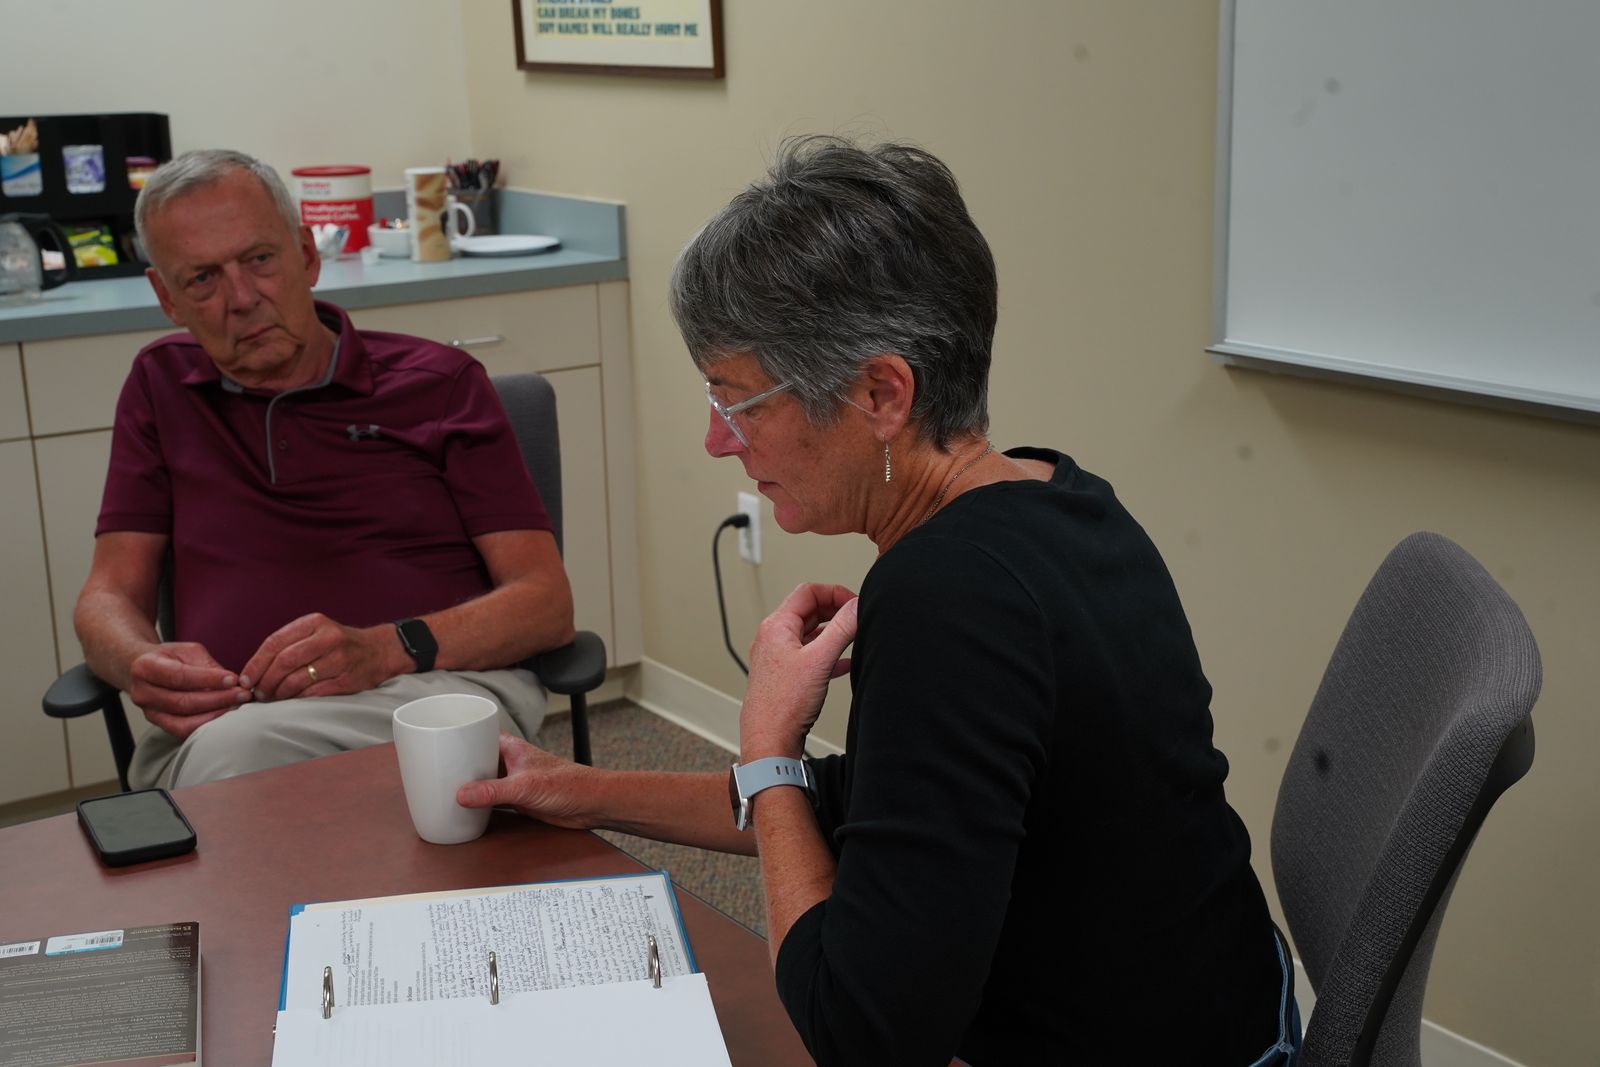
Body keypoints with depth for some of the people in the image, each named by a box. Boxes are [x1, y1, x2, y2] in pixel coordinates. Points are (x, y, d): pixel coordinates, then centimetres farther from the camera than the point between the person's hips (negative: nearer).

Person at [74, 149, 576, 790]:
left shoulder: (438, 383, 12)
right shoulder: (161, 388, 21)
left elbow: (547, 604, 4)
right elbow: (110, 595, 19)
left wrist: (384, 651, -16)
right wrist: (143, 666, -8)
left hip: (436, 686, -2)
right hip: (221, 714, 3)